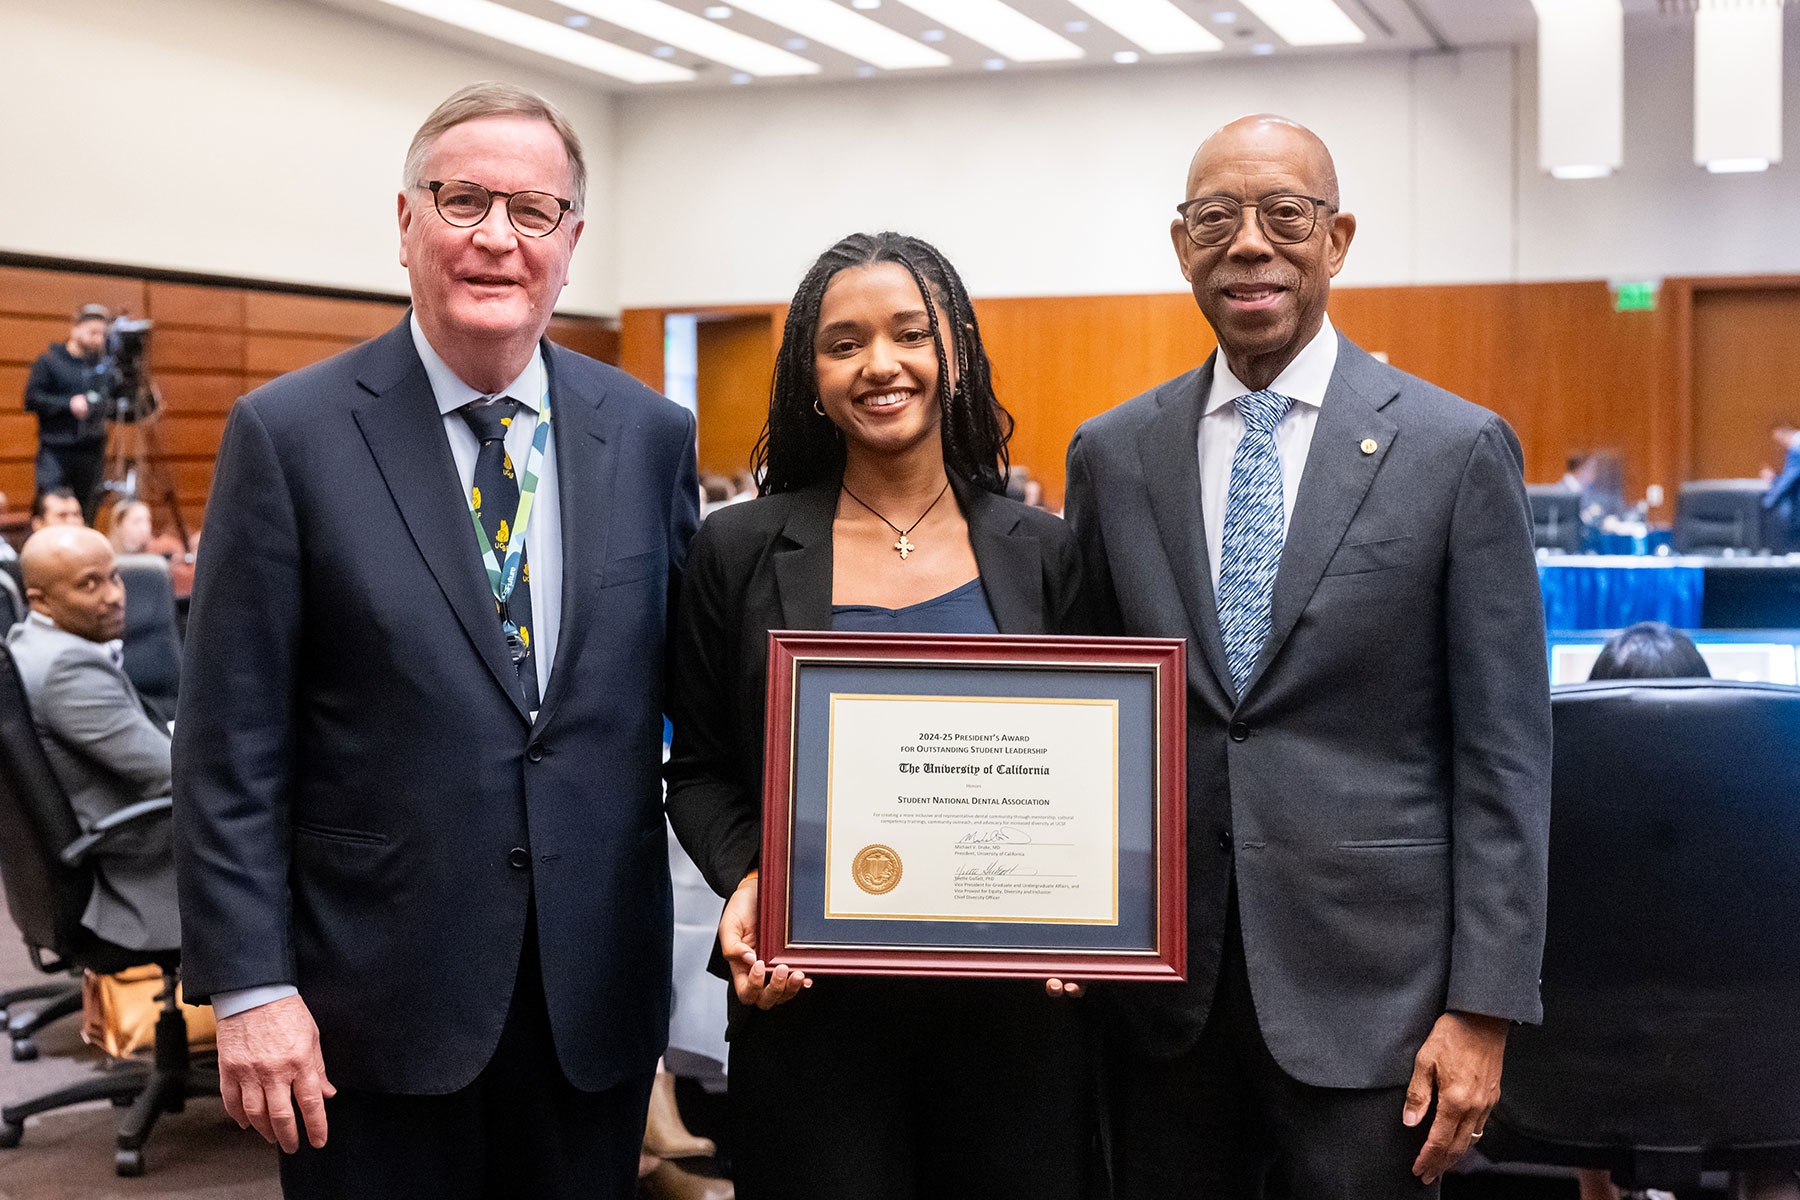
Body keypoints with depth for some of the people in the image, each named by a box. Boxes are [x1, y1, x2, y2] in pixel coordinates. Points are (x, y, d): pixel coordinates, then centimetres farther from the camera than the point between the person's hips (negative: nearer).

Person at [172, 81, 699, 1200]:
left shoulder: (652, 435, 3)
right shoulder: (289, 434, -6)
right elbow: (232, 744, -7)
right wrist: (250, 985, -10)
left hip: (598, 994, 3)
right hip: (378, 1000, -2)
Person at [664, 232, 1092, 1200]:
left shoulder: (1041, 552, 5)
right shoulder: (739, 550, 2)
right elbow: (699, 772, 5)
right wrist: (744, 880, -13)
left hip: (1007, 1002, 2)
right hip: (811, 1002, -1)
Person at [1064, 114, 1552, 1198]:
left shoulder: (1457, 449, -3)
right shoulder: (1112, 454, 6)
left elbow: (1504, 756, -4)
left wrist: (1485, 1009, -8)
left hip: (1364, 987, -3)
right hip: (1162, 986, 3)